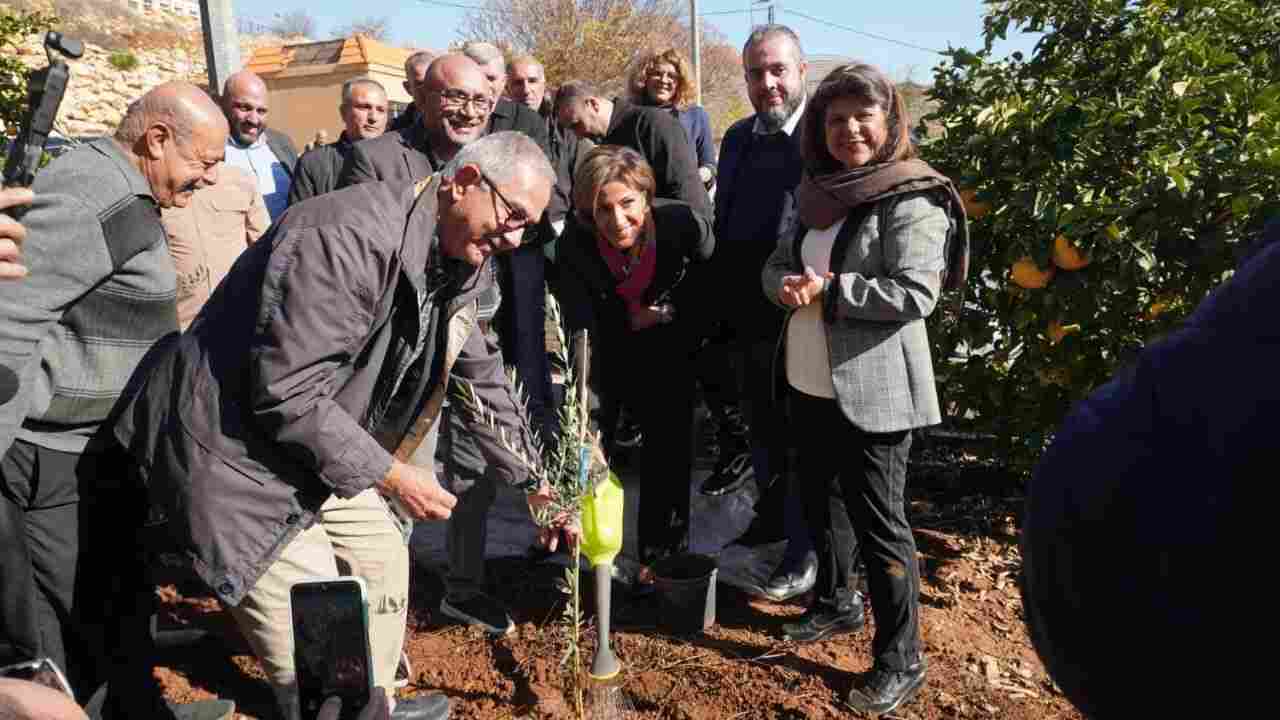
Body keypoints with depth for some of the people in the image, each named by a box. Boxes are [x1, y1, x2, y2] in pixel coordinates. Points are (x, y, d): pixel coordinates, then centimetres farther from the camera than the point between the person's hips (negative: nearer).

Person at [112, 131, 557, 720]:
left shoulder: (456, 260, 2)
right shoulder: (351, 237, -29)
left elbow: (481, 375, 11)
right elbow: (287, 392, -30)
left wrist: (533, 479, 10)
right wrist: (387, 474, -22)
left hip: (315, 443, 9)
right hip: (236, 448, -9)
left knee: (383, 557, 17)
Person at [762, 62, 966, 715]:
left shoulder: (912, 198, -12)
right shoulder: (815, 190, 11)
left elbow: (914, 294, -20)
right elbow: (778, 263, 12)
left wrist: (829, 289, -20)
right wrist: (787, 286, -10)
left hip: (873, 391, -7)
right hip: (808, 383, 8)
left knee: (878, 521, 1)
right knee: (818, 502, 21)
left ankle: (900, 660, 17)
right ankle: (835, 604, 43)